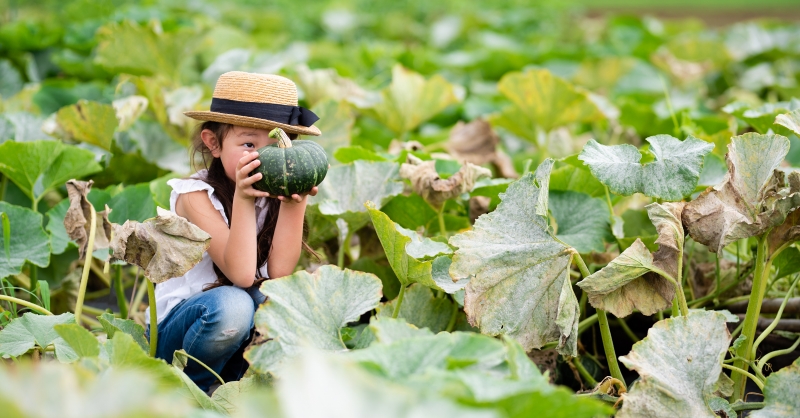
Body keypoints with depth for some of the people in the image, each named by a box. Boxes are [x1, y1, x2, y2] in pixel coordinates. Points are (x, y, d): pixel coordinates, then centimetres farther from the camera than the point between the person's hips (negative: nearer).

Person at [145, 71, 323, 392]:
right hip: (173, 331, -5)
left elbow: (280, 271, -16)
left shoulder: (273, 195, -3)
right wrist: (242, 199, -36)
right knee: (230, 303, -35)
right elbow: (241, 275, -28)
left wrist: (295, 203, -24)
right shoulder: (196, 195, -18)